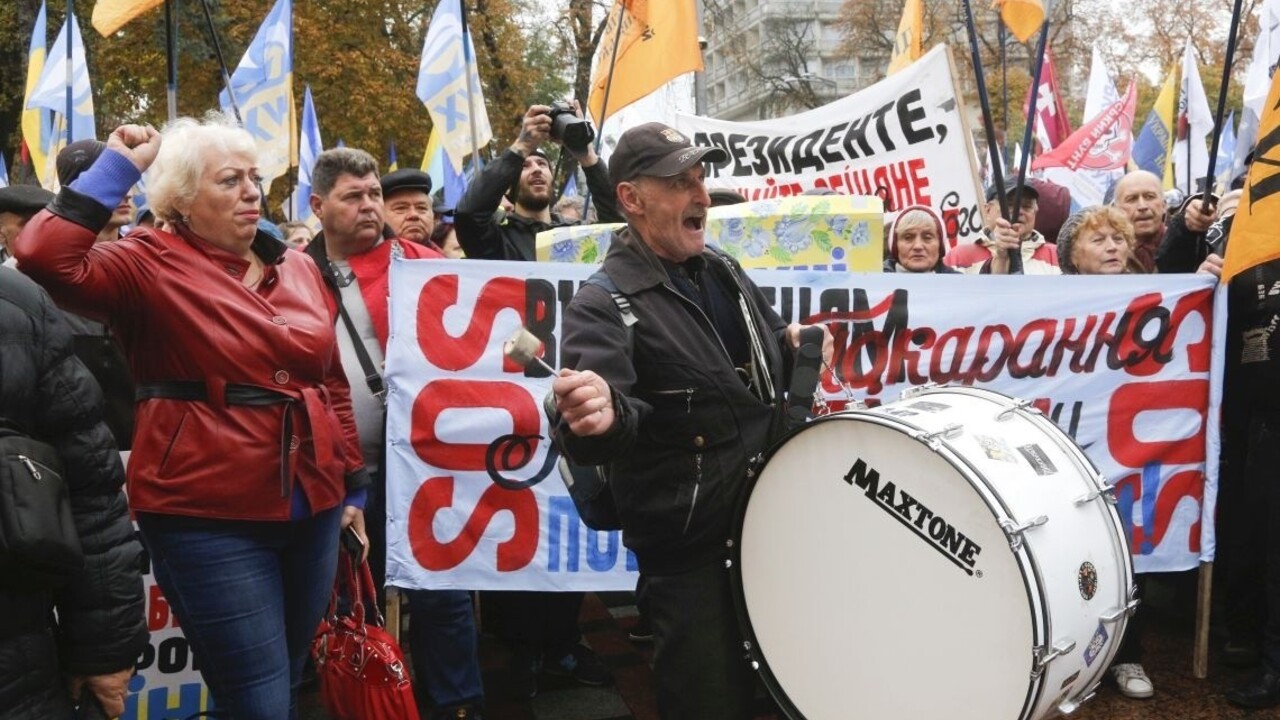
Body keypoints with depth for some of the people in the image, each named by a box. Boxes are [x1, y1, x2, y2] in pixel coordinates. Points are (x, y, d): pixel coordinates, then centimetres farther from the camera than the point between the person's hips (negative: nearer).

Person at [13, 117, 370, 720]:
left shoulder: (297, 268, 9)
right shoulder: (149, 266, -6)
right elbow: (44, 258, -25)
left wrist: (353, 484, 13)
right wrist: (117, 168, -17)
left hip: (312, 508, 6)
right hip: (208, 518, -6)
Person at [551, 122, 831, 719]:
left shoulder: (724, 271, 7)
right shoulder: (605, 302, -18)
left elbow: (769, 349, 24)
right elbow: (601, 402, -34)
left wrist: (794, 345, 2)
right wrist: (598, 415, -57)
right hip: (689, 547, -7)